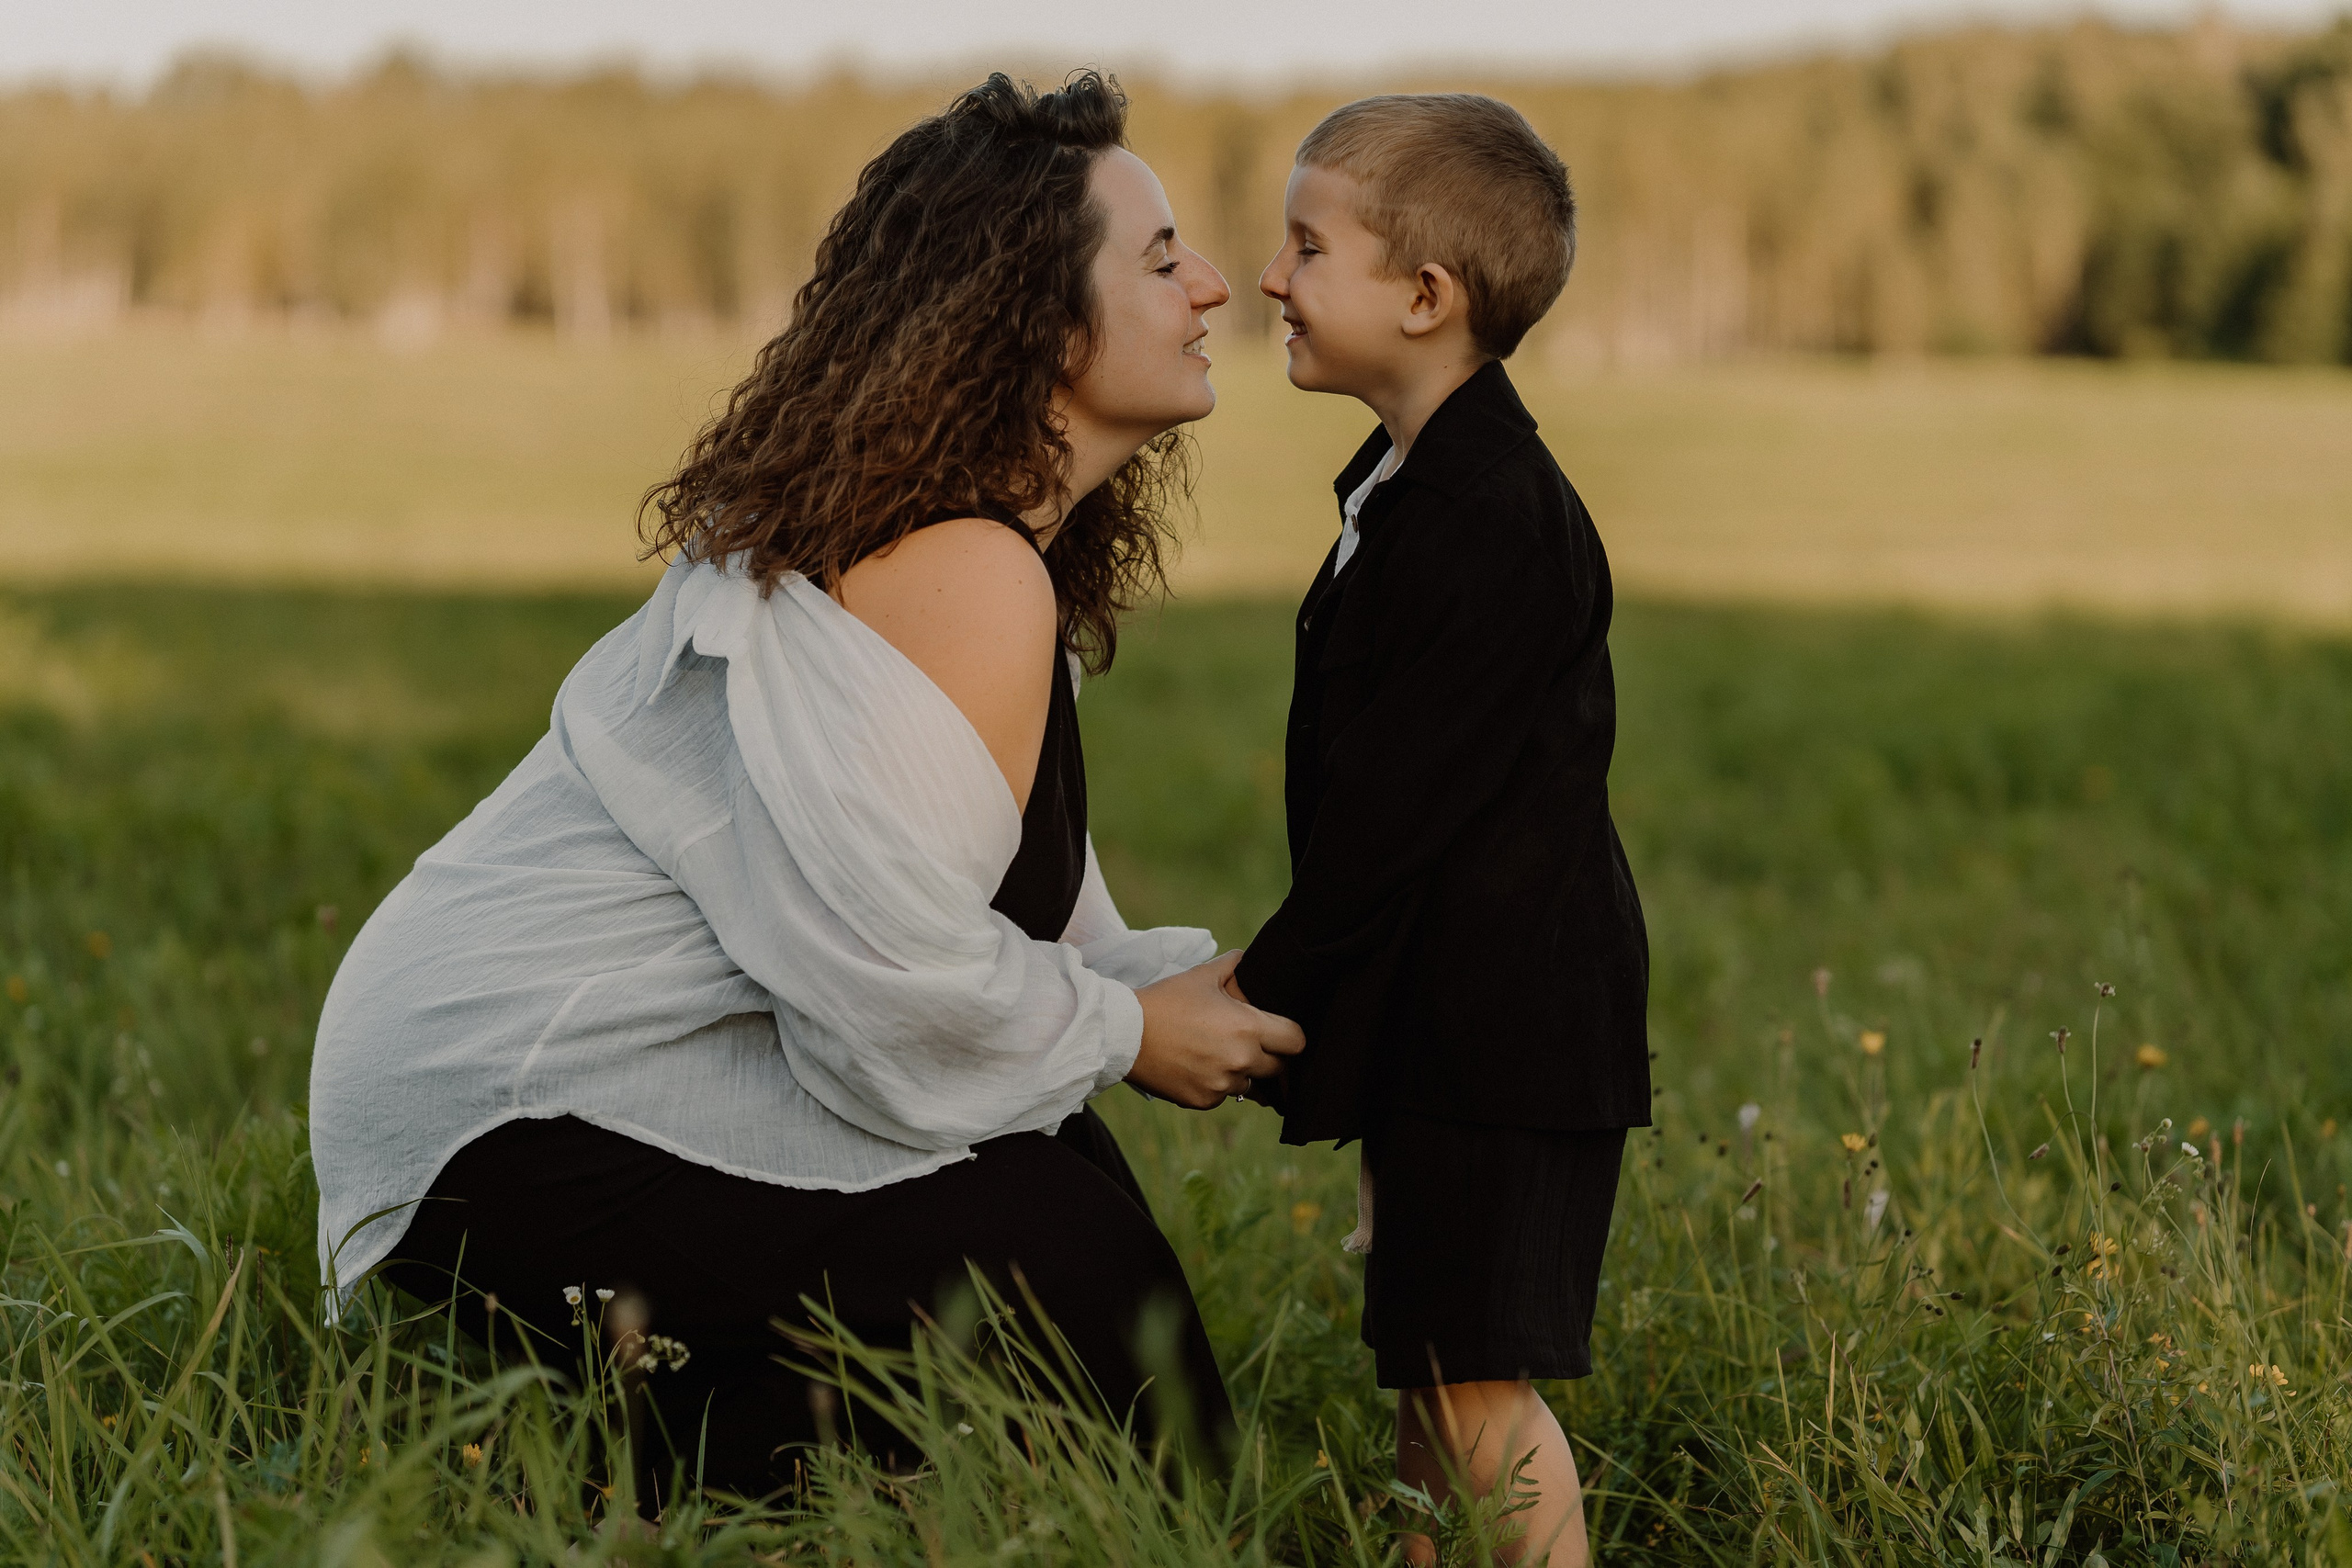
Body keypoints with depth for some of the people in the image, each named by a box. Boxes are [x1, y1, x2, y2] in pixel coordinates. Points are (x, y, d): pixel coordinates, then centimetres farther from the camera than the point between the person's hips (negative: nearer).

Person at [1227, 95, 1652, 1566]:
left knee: (1471, 1383, -8)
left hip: (1500, 1024, -10)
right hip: (1446, 1015, 10)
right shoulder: (1425, 481, 13)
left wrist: (1263, 994, -14)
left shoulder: (1494, 520, -20)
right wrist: (1275, 983, 18)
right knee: (1430, 1378, 15)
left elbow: (1394, 804, -21)